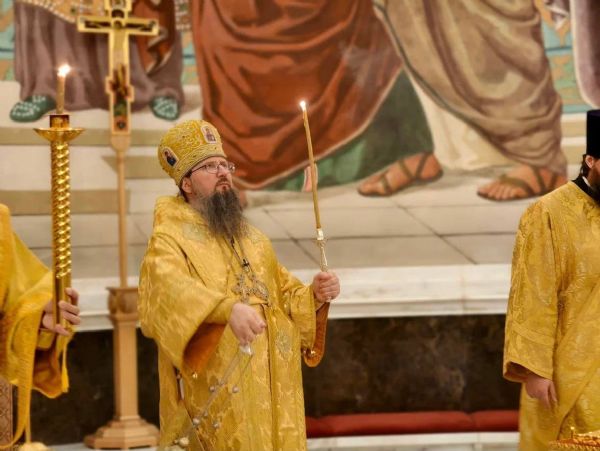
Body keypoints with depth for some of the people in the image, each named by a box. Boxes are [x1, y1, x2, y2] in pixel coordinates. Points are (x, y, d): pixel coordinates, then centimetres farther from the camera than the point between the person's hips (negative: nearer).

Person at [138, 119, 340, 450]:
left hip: (270, 392, 7)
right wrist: (228, 308, -43)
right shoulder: (170, 239, -5)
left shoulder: (253, 240, 19)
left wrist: (314, 295, -3)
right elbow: (169, 287, -26)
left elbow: (283, 296, 21)